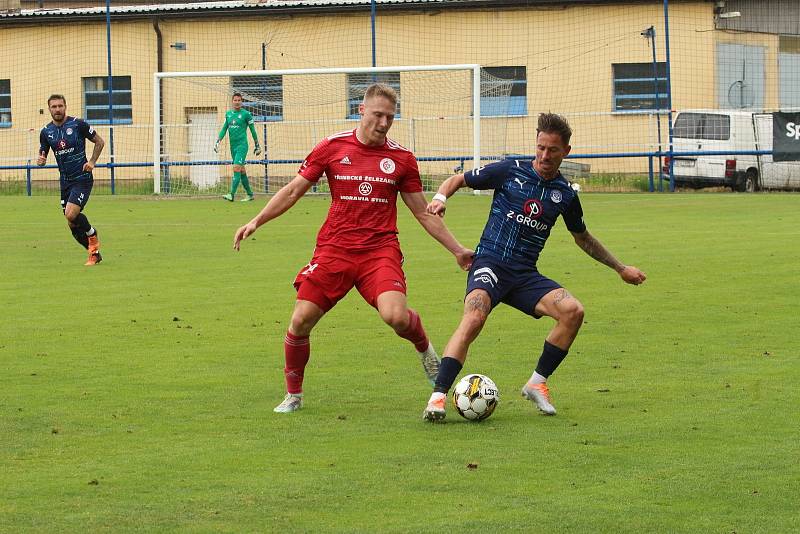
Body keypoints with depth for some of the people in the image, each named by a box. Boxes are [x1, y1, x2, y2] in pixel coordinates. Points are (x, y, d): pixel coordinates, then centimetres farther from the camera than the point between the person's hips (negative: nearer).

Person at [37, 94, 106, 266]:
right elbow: (42, 156, 13)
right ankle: (94, 253, 21)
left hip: (82, 178, -5)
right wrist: (40, 161, -12)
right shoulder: (46, 132, 3)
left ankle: (92, 235, 5)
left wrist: (92, 162, -11)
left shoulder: (78, 124, -9)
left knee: (71, 214, -22)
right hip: (65, 181, 5)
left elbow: (99, 141, 1)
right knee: (73, 225, 4)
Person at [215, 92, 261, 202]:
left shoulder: (246, 114, -3)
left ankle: (232, 194, -26)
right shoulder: (228, 114, 12)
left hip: (242, 145, -6)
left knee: (237, 168, -18)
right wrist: (218, 141, 1)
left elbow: (252, 130, 3)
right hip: (233, 146, 6)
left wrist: (257, 145, 7)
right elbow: (224, 128, 13)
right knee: (241, 170, 9)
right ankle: (250, 194, 18)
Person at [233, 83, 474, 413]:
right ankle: (293, 395, 16)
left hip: (380, 251, -1)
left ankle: (425, 350, 12)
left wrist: (457, 250, 11)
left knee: (396, 316, -24)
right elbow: (294, 190, 9)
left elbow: (424, 214, 13)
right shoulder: (332, 147, 3)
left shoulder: (401, 159, 5)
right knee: (301, 321, -6)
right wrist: (257, 221, -1)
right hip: (334, 249, 1)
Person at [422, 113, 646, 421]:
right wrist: (441, 197, -13)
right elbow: (457, 180, 9)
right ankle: (438, 397, -33)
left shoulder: (565, 194, 10)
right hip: (489, 264, -4)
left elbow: (582, 238, 28)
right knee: (474, 318, -33)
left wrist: (620, 268, 30)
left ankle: (537, 383, -3)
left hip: (525, 275, 4)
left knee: (573, 311, -20)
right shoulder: (510, 171, 0)